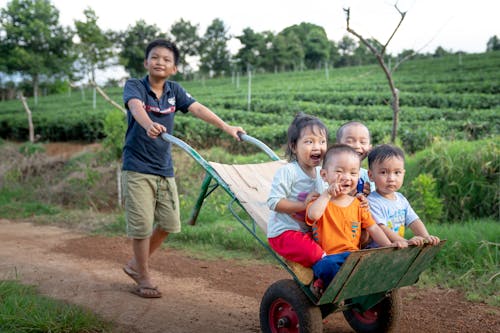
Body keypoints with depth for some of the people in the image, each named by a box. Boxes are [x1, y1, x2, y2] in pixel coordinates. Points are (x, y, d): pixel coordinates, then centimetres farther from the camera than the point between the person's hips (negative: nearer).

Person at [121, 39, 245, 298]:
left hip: (164, 169, 6)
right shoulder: (134, 86, -9)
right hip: (138, 167, -5)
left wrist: (226, 127, -14)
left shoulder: (174, 90, 6)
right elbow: (136, 106, -30)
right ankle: (143, 278, 15)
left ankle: (135, 264, 30)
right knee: (142, 225, -3)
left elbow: (197, 109, -2)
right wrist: (149, 125, -51)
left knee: (169, 223, 9)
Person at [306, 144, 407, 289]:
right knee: (328, 266, -38)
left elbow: (373, 228, 12)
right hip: (327, 257, -5)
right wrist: (327, 194, -16)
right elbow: (313, 215, -22)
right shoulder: (321, 201, 2)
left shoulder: (358, 204, 15)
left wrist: (388, 245, -4)